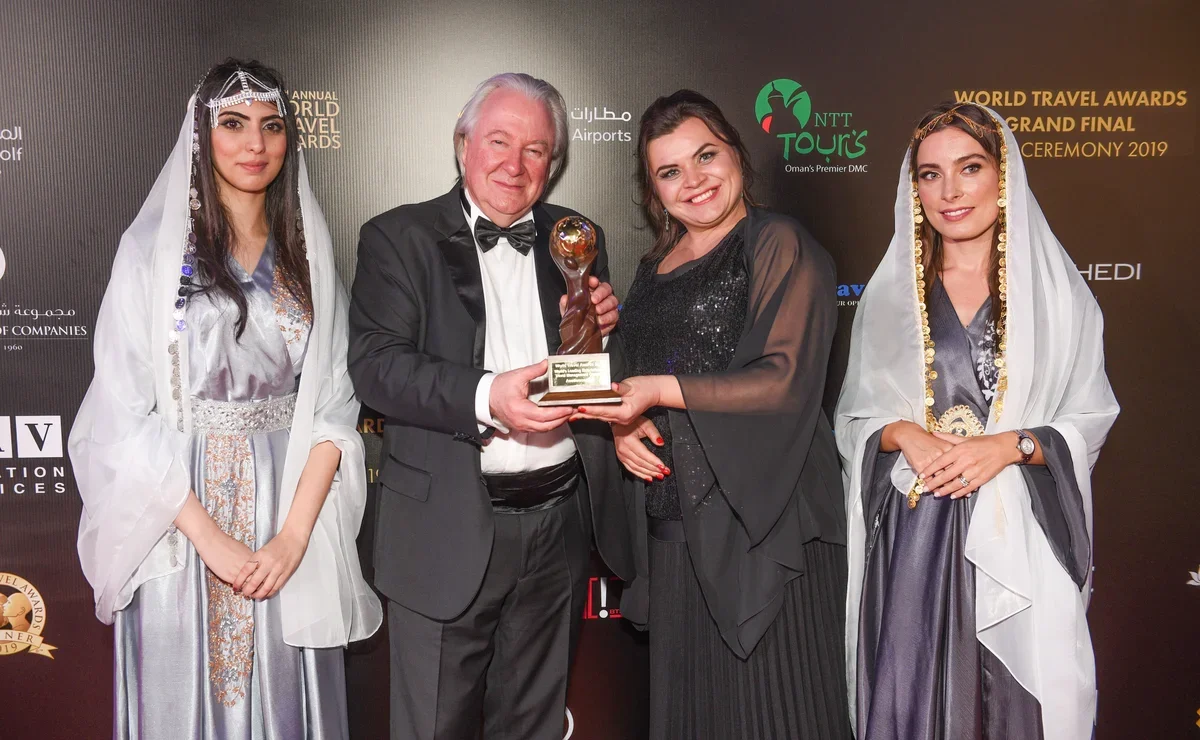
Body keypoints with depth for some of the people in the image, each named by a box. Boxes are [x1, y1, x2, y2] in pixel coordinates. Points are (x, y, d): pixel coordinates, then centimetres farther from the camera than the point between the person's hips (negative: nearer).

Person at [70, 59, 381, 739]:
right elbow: (124, 415, -8)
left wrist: (294, 534, -11)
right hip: (181, 520, -2)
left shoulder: (309, 255, 4)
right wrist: (210, 537, -14)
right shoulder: (152, 251, -4)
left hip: (292, 511, 2)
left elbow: (334, 403, 0)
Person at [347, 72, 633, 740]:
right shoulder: (399, 238, -1)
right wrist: (484, 398, -27)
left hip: (561, 526, 4)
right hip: (449, 529, -3)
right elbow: (376, 366, -13)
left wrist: (602, 327, -8)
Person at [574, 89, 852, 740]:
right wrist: (621, 425, 1)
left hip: (760, 516, -6)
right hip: (673, 521, 6)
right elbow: (630, 374, 22)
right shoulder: (657, 266, 16)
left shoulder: (779, 245, -4)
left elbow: (785, 378, -14)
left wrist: (662, 391, -19)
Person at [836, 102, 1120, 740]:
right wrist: (904, 436, -11)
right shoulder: (890, 293, 7)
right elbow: (856, 415, 9)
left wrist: (1010, 445, -14)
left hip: (1019, 536, -1)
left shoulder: (1056, 290, 3)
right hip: (913, 535, 1)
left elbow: (1089, 419, 3)